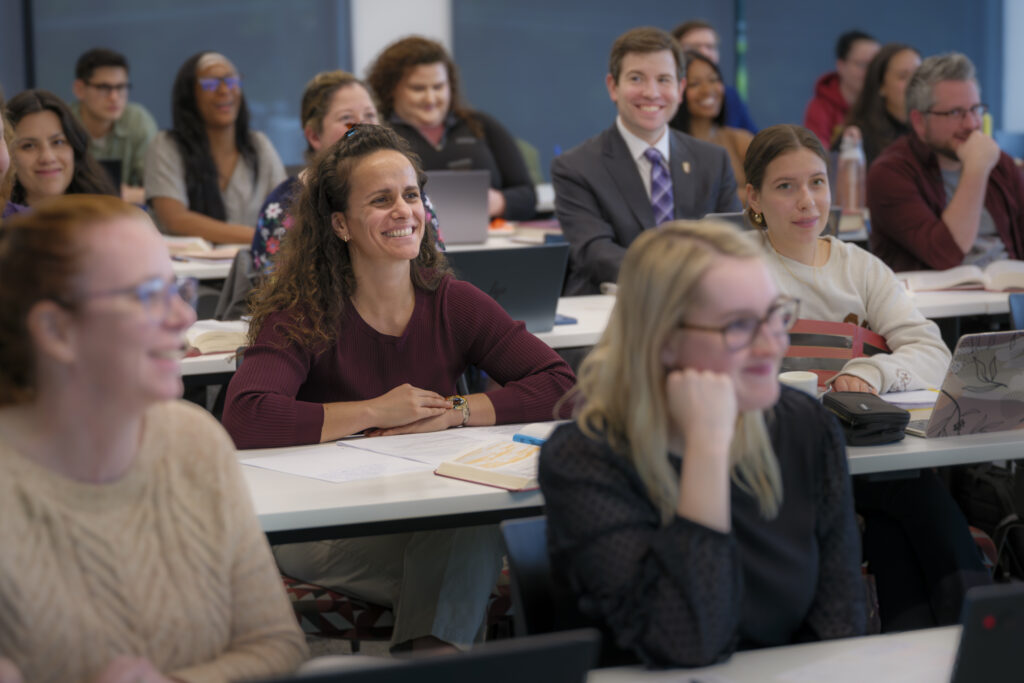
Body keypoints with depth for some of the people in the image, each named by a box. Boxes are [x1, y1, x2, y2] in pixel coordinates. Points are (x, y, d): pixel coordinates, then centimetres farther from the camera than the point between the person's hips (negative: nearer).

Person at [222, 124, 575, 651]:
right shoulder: (303, 315, -8)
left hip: (435, 516, 4)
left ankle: (432, 648, -25)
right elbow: (244, 420, -25)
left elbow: (559, 385, -1)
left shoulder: (453, 305, 4)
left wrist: (454, 411, -14)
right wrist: (376, 413, -18)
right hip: (322, 530, -4)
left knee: (476, 526, -33)